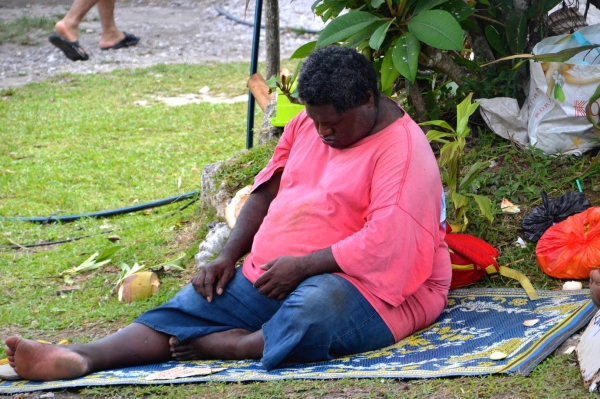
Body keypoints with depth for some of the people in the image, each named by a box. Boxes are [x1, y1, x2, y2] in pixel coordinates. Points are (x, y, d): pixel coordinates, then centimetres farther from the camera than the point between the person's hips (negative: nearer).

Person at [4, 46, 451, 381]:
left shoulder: (401, 150, -14)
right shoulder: (306, 126, 13)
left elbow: (384, 244, -23)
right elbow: (267, 191, 17)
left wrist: (301, 267, -20)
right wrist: (227, 257, 3)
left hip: (363, 286, -7)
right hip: (278, 272, 7)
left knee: (316, 307, -42)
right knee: (197, 302, -13)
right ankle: (80, 358, -30)